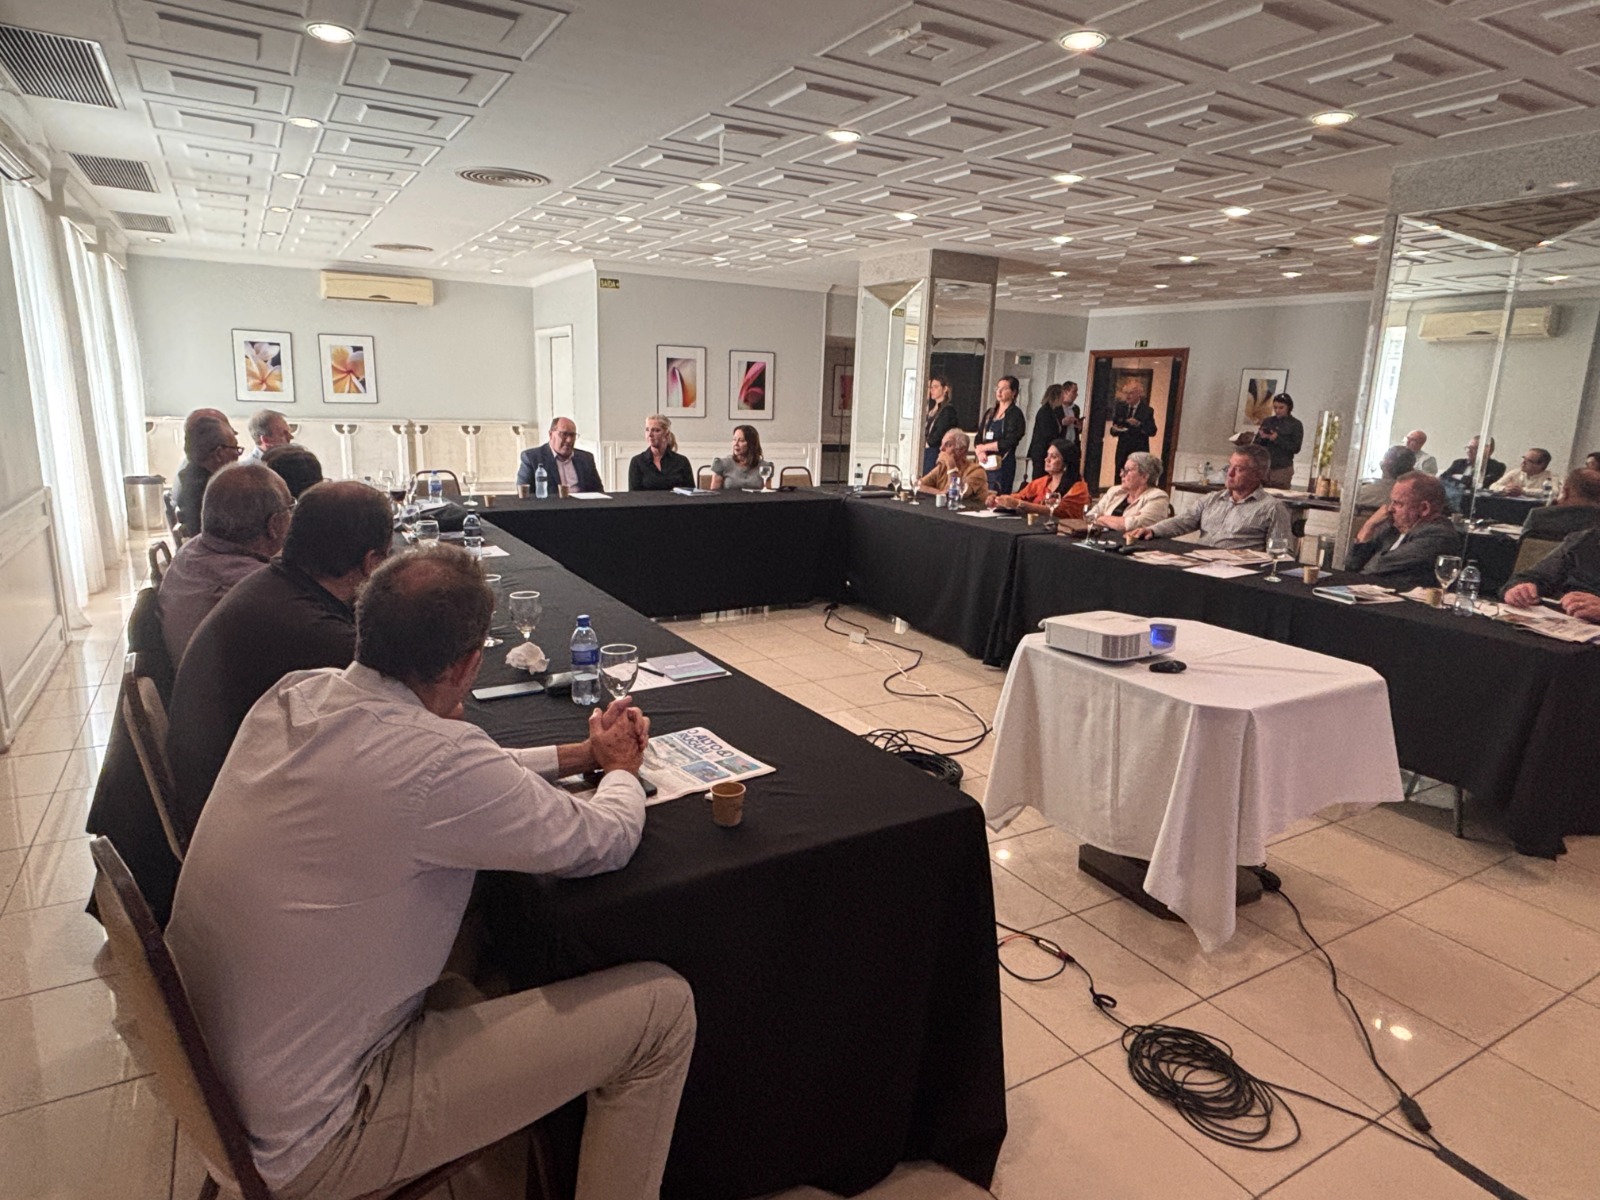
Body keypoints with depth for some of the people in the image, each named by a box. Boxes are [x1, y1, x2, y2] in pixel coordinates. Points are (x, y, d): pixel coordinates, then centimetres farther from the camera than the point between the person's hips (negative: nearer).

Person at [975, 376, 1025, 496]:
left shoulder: (1015, 414, -2)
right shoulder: (990, 412, 17)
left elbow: (1008, 443, -13)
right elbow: (978, 438, 12)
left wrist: (983, 447, -4)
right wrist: (980, 452, -9)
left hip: (1003, 464, -6)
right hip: (984, 463, 6)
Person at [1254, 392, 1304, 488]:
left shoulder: (1295, 425, 2)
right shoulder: (1267, 421, 10)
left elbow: (1296, 448, -6)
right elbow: (1256, 444, 11)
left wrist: (1277, 439, -16)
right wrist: (1262, 438, -11)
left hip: (1282, 468, -3)